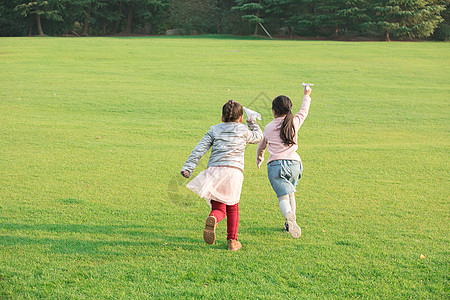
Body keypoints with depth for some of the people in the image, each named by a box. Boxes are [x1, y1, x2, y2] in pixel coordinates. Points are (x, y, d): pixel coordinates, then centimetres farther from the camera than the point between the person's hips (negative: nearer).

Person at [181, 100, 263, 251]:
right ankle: (232, 241, 14)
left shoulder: (214, 130, 16)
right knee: (232, 207, 17)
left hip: (214, 170, 1)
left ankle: (213, 218, -31)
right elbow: (258, 137, 33)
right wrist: (253, 123, 49)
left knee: (218, 209, 4)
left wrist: (187, 168, 2)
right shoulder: (243, 130, 13)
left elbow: (199, 149, 5)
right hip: (234, 170, -1)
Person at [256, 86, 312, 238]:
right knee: (290, 192, 23)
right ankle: (290, 224, 22)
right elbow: (304, 111, 30)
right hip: (294, 163, 2)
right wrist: (306, 95, 48)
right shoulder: (295, 122, 9)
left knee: (283, 195, -10)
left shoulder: (269, 127, 11)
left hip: (275, 165, -2)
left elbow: (262, 145, 27)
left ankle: (289, 215, -41)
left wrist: (259, 157, 48)